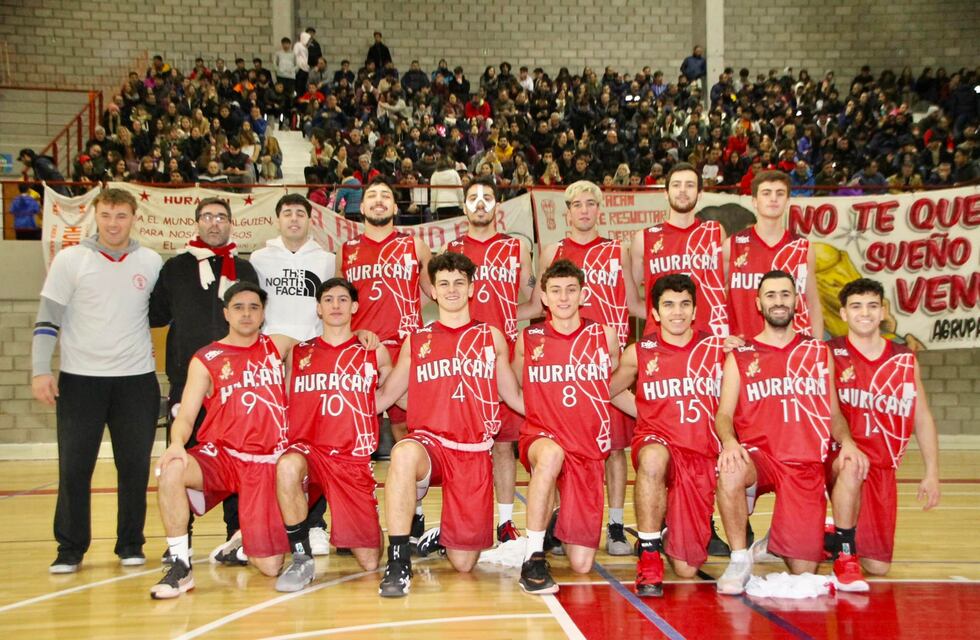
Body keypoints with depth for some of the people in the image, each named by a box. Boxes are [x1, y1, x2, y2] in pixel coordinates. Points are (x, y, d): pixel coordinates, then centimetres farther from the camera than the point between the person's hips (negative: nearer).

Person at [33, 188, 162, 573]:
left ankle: (130, 545, 18)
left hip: (137, 379, 2)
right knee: (74, 467, 1)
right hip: (80, 378, -1)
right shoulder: (70, 260, 1)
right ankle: (70, 549, 15)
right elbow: (47, 319, -1)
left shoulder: (151, 262, 6)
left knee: (135, 466, 5)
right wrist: (40, 371, -8)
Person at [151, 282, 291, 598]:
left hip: (265, 462, 1)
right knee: (171, 468, -36)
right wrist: (177, 443, -26)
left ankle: (244, 543, 31)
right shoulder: (206, 360, 4)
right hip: (218, 456, -1)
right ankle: (181, 567, -21)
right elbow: (185, 417, -3)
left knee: (270, 566, -7)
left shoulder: (275, 347, 9)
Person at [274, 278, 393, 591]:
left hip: (355, 459, 0)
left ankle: (344, 536, 34)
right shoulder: (298, 353, 9)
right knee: (288, 467, -39)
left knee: (370, 562, -3)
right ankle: (302, 558, -19)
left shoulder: (374, 352, 8)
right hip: (308, 449, 0)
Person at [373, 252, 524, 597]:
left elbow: (515, 397, 17)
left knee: (463, 563, -1)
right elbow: (384, 396, 16)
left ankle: (443, 538, 36)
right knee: (404, 453, -40)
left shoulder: (491, 337, 12)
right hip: (428, 441, -1)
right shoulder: (416, 340, 12)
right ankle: (398, 562, -29)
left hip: (474, 452, 1)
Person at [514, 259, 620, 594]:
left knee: (582, 564, -3)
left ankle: (563, 525, 33)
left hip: (589, 451, 1)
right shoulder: (528, 339, 2)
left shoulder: (605, 336, 3)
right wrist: (539, 414, 2)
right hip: (540, 438, -1)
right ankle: (533, 559, -28)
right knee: (551, 452, -41)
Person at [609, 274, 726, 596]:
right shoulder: (639, 353, 3)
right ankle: (648, 554, -23)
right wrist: (645, 415, 5)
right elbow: (608, 391, 16)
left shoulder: (717, 349, 4)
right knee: (654, 458, -41)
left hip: (702, 455, 1)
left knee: (686, 569, -1)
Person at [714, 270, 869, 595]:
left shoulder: (820, 353, 14)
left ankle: (774, 541, 30)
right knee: (730, 473, -39)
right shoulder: (740, 357, 8)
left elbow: (833, 413, 14)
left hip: (807, 464, 2)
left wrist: (847, 441, -8)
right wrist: (729, 441, -24)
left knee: (804, 571, -6)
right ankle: (740, 559, -16)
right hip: (758, 456, -1)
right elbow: (724, 414, -1)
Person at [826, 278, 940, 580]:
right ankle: (844, 554, -19)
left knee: (878, 567, 1)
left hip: (882, 467, 4)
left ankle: (835, 536, 35)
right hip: (842, 457, -4)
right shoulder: (831, 354, -6)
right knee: (852, 467, -41)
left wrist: (931, 473, 8)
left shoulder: (905, 359, 5)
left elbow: (923, 418, 11)